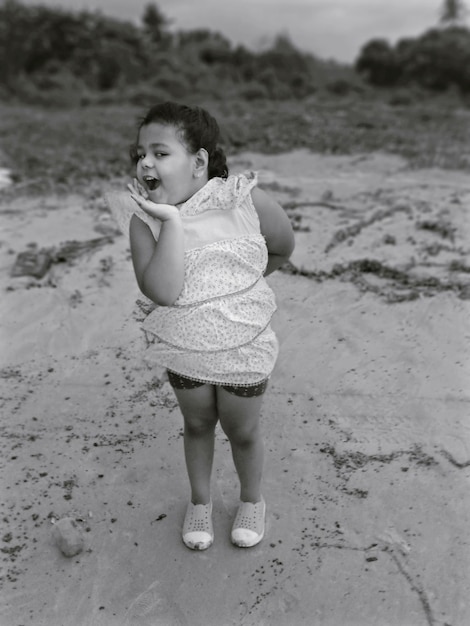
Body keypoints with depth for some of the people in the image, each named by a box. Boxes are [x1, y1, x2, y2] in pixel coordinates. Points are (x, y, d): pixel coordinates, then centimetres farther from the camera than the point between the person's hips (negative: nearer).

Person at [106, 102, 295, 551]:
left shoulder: (245, 200, -19)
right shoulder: (144, 218, -16)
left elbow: (283, 248, 1)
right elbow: (161, 291, -31)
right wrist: (172, 219, -32)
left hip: (243, 348, -1)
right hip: (182, 349, 1)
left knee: (241, 431, 18)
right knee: (197, 425, 22)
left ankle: (252, 499, 49)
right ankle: (200, 501, 50)